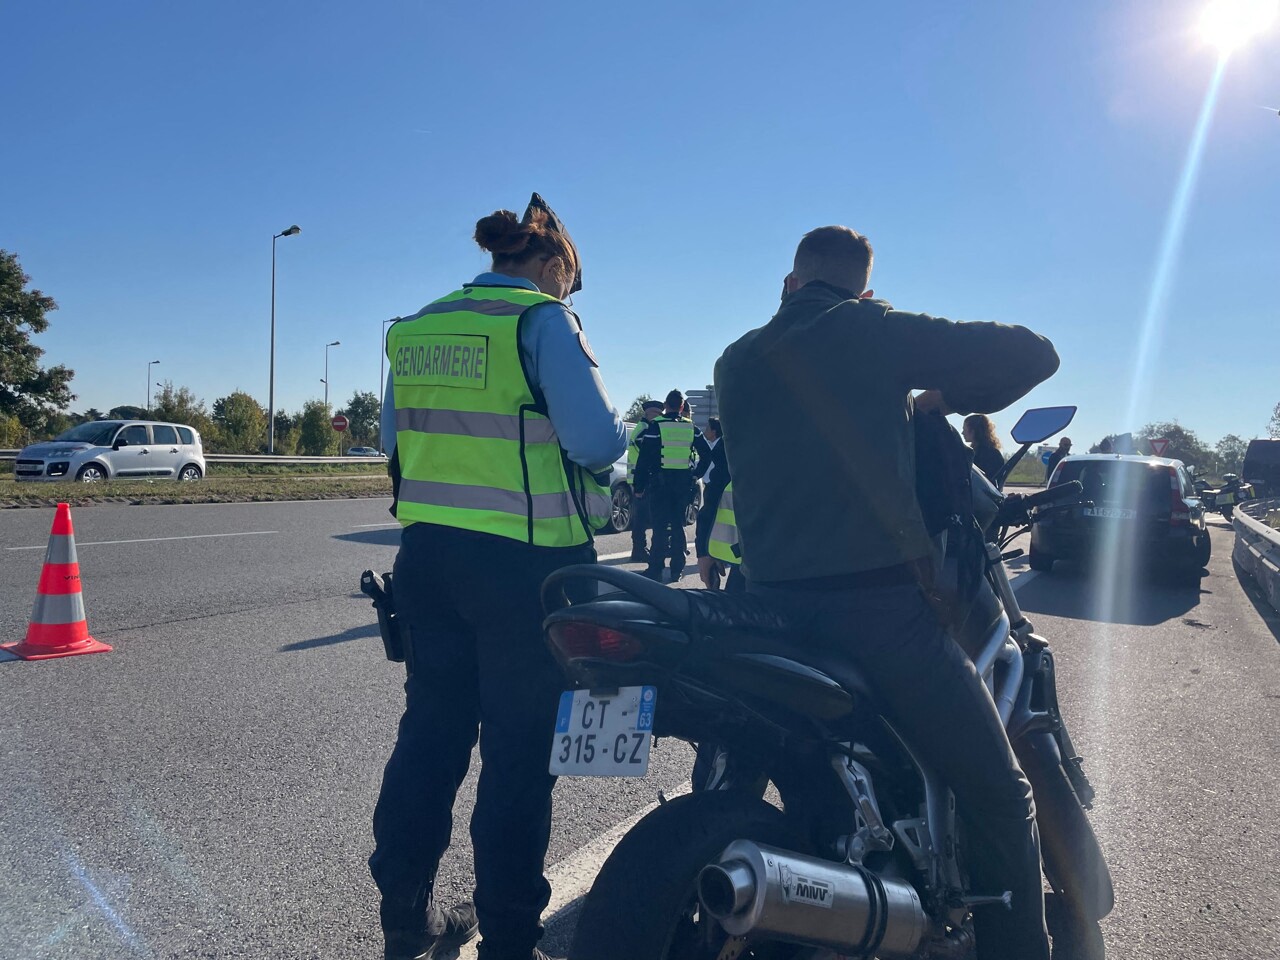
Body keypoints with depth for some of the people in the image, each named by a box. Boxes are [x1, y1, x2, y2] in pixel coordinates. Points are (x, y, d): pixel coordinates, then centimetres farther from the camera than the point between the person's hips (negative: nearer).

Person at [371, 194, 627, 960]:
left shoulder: (416, 328, 11)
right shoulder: (544, 321, -9)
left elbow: (396, 437, 16)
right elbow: (595, 439, -17)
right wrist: (618, 435, 4)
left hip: (428, 554, 7)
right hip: (524, 562, -6)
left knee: (431, 731, 17)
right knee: (519, 747, 5)